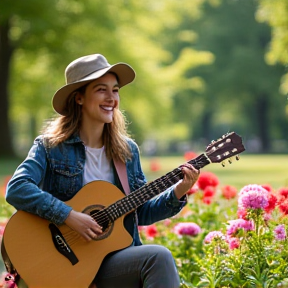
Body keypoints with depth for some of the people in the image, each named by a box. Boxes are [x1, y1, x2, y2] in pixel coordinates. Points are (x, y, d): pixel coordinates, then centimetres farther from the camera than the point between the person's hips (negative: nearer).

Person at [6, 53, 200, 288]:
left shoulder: (127, 150, 12)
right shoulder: (51, 146, -3)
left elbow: (140, 213, 14)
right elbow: (16, 189, -18)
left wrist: (178, 192, -2)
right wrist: (70, 216, -25)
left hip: (118, 257, 5)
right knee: (159, 257, -26)